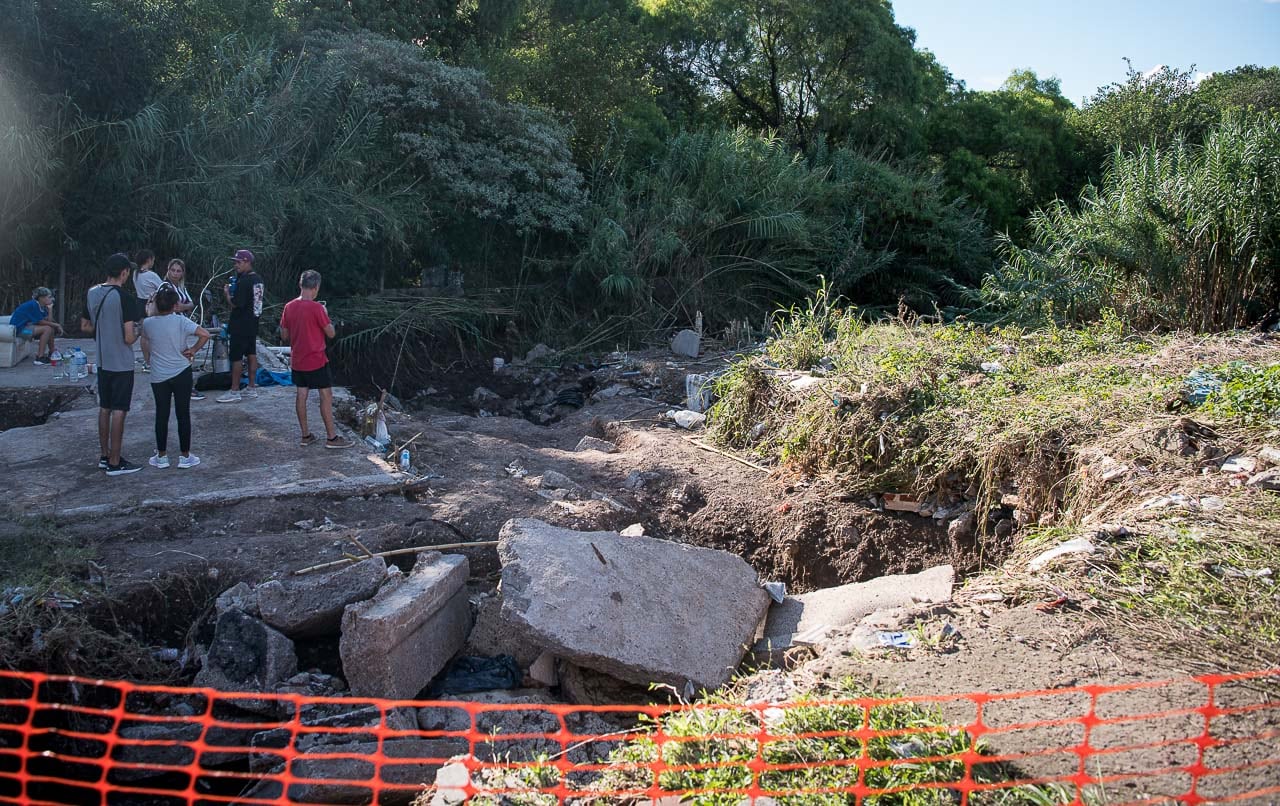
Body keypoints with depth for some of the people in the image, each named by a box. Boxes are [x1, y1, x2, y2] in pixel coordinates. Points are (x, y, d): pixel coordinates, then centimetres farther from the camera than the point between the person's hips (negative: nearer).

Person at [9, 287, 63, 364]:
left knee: (51, 328, 10)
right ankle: (40, 358, -24)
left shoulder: (42, 307, 8)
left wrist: (50, 308, -5)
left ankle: (52, 353, 20)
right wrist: (56, 325, -7)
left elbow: (49, 321, 2)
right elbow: (41, 322, -17)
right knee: (47, 329, -21)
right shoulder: (33, 305, -20)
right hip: (19, 328, -10)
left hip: (26, 326, 10)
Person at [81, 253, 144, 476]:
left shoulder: (92, 293, 4)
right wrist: (137, 332, 0)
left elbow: (85, 326, 14)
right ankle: (115, 463, 3)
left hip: (102, 361, 7)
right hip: (121, 363, -7)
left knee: (104, 409, 15)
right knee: (118, 411, -1)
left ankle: (105, 456, 24)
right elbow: (129, 338, -20)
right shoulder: (126, 299, -18)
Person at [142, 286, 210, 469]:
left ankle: (161, 456, 17)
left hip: (158, 377, 2)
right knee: (183, 414, 6)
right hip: (182, 375, -2)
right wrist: (194, 350, -9)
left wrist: (154, 309, 17)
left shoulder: (148, 323, -5)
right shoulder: (181, 321, -13)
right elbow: (205, 334, -22)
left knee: (161, 415, 10)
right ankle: (185, 456, 12)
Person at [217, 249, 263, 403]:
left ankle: (234, 392, -1)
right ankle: (252, 388, 18)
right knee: (251, 354, 13)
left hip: (240, 325, -9)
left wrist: (227, 293, -5)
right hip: (253, 323, 9)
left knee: (236, 358, -4)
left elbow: (236, 304, -21)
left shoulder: (243, 282, -19)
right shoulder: (258, 279, 9)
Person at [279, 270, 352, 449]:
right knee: (326, 396, 1)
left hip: (297, 361, 6)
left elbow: (284, 336, 7)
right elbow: (330, 333, -10)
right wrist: (325, 314, 3)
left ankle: (306, 435, 17)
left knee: (301, 395, 11)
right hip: (316, 360, -6)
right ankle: (332, 438, 4)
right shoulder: (316, 308, -18)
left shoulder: (289, 307, 1)